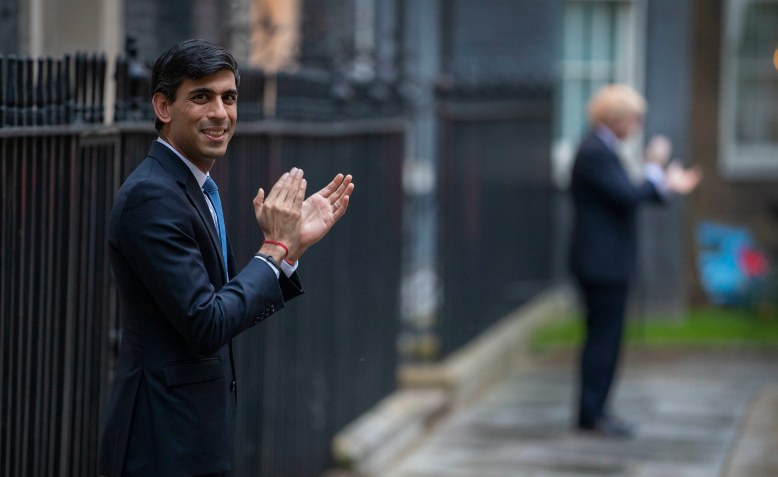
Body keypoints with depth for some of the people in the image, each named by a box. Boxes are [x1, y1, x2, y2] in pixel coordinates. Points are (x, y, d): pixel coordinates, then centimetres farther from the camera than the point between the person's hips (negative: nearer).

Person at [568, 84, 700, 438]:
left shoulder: (600, 150, 15)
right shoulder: (596, 153, -18)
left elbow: (626, 197, 19)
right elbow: (628, 197, -25)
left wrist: (668, 186, 13)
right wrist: (654, 167, -13)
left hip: (605, 263, 11)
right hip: (603, 264, -11)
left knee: (603, 338, 14)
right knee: (603, 338, -5)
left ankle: (593, 409, 21)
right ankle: (592, 414, 1)